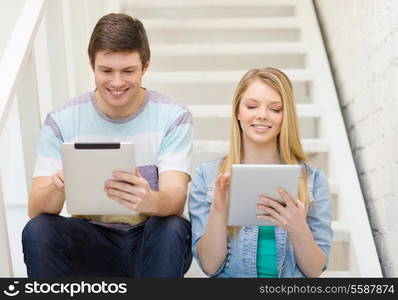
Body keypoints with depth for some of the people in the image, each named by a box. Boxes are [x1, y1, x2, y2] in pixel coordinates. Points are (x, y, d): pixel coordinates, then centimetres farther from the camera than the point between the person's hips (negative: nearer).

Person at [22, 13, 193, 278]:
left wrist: (150, 201, -45)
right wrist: (57, 189, -36)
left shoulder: (173, 117, -8)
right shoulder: (62, 122, -5)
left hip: (151, 242, -1)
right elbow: (36, 210, -12)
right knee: (37, 231, -27)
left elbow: (176, 201, -19)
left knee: (173, 229, -33)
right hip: (92, 243, 1)